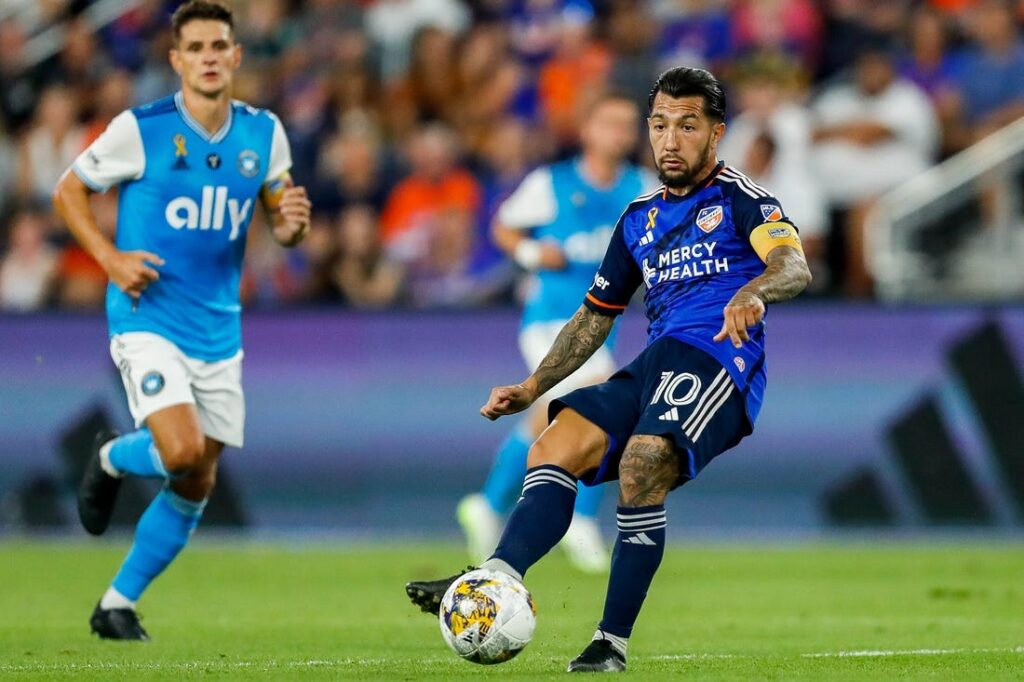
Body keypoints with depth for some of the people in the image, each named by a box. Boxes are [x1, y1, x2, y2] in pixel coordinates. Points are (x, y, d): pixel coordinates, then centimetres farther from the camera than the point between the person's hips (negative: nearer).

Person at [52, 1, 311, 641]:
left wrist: (294, 223, -13)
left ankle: (118, 604, 22)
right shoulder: (141, 130, -10)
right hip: (149, 318, -5)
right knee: (183, 451, -24)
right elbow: (69, 191, 2)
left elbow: (281, 223, 12)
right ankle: (112, 458, 11)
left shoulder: (263, 133, 3)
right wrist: (111, 259, -12)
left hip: (219, 330, 5)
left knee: (197, 485, 7)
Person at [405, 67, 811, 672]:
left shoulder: (741, 200, 5)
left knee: (641, 468, -28)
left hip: (716, 357, -7)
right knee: (555, 448, -15)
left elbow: (793, 267, -14)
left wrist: (752, 293, -37)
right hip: (654, 365, 7)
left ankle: (613, 643, -24)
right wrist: (532, 388, 25)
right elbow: (595, 316, 33)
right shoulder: (640, 219, 26)